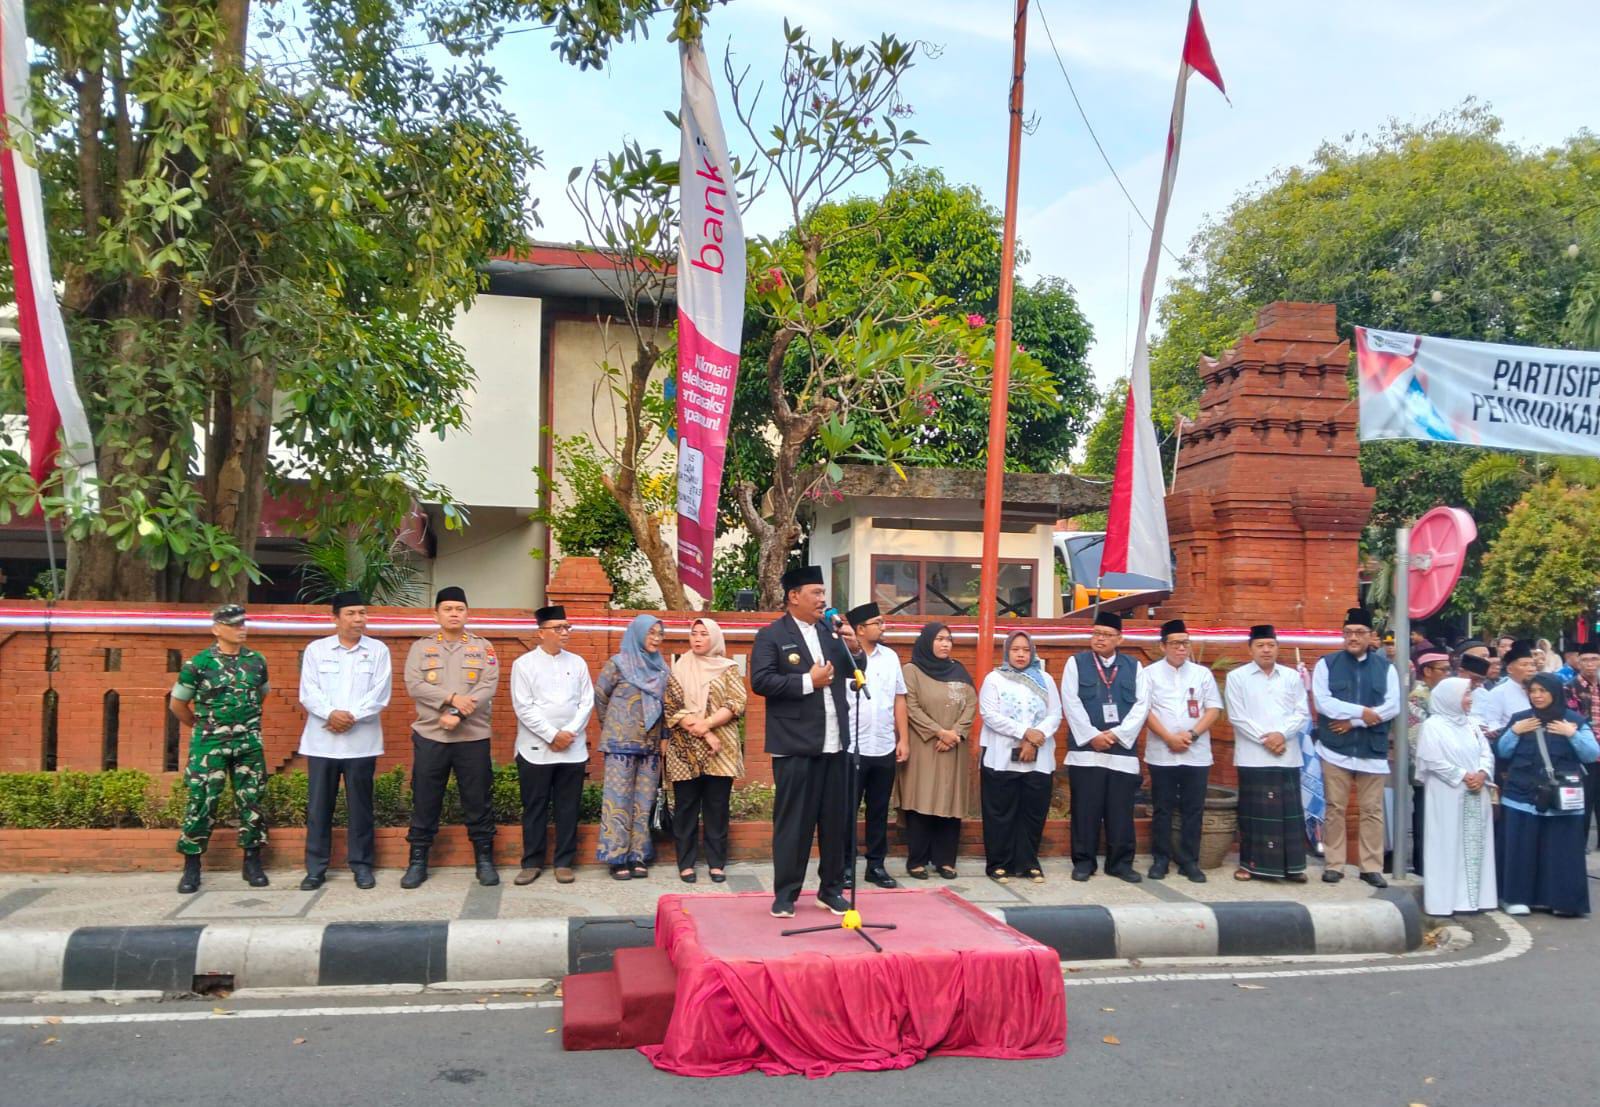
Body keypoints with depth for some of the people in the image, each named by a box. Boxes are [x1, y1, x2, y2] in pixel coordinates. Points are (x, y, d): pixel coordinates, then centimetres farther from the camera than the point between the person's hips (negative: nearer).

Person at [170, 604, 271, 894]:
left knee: (251, 802, 6)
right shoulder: (198, 663, -7)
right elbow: (177, 704, 4)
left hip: (249, 743, 3)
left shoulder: (257, 661, 4)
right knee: (201, 803, -1)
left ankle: (252, 863, 17)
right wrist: (202, 726, 12)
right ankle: (192, 868, 11)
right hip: (209, 745, -3)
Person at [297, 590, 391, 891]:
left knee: (360, 806, 5)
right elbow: (308, 692, -1)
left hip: (361, 741, -1)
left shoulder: (378, 650, 5)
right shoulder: (316, 649, 7)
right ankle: (316, 868, 12)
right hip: (322, 741, 1)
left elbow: (380, 695, -3)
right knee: (318, 806, 4)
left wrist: (351, 717, -14)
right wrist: (331, 714, -17)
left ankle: (362, 865, 14)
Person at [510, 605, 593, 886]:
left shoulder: (577, 663, 8)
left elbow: (587, 702, 4)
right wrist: (552, 735, -13)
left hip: (573, 749, 2)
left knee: (568, 808, 6)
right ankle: (532, 862, 15)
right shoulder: (524, 664, -1)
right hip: (536, 749, -2)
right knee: (535, 808, 5)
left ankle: (564, 862, 14)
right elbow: (523, 707, -7)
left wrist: (569, 732, -9)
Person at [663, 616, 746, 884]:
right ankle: (686, 863, 11)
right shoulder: (679, 668, 7)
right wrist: (703, 733, -13)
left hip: (720, 749, 0)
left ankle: (716, 862, 11)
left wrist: (705, 724, -16)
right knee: (686, 807, 4)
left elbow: (736, 704, -4)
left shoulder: (729, 668, 6)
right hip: (685, 749, 0)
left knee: (717, 807, 3)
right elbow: (672, 706, -3)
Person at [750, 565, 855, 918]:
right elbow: (760, 681, -15)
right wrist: (807, 682, -16)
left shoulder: (830, 631, 12)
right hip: (796, 744, -5)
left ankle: (831, 889, 23)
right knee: (793, 821, 2)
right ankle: (785, 894, 12)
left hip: (834, 743, 5)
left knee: (836, 819, 11)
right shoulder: (771, 635, -4)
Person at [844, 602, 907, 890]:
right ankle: (845, 865, 14)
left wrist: (903, 739, 7)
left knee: (879, 810, 12)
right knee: (848, 809, 4)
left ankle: (876, 865, 21)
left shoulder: (890, 657, 8)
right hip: (853, 748, -5)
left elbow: (899, 699, 11)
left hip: (885, 748, 5)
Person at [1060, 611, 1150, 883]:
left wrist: (1117, 734, -10)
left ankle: (1120, 862, 15)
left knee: (1121, 811, 5)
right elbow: (1071, 702, -3)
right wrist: (1091, 735, -11)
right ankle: (1083, 861, 11)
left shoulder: (1134, 667, 10)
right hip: (1085, 749, -1)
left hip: (1122, 749, 2)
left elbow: (1142, 705, 1)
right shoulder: (1075, 663, 5)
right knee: (1085, 809, 2)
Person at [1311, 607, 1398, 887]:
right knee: (1335, 808, 4)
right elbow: (1322, 702, -9)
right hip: (1336, 748, -1)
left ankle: (1371, 866, 14)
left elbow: (1393, 706, -4)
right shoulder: (1326, 664, 2)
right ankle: (1334, 864, 12)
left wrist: (1353, 721, -12)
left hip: (1372, 750, 1)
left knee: (1372, 810, 5)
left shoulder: (1385, 666, 6)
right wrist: (1362, 711, -14)